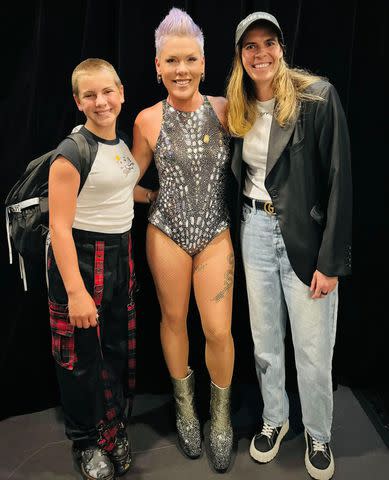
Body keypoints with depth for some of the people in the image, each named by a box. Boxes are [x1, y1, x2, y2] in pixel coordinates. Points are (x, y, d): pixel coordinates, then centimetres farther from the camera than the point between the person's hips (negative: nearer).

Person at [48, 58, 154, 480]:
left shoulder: (123, 143, 7)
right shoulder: (72, 152, -16)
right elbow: (60, 225, -19)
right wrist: (75, 291, -23)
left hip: (119, 253, 7)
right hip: (79, 257, -7)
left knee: (119, 348, 17)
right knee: (82, 356, 6)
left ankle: (114, 430, 39)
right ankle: (86, 443, 30)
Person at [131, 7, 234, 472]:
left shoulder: (224, 110, -3)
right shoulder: (148, 120, -5)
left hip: (216, 233, 0)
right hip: (167, 233, 0)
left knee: (218, 330, -1)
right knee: (174, 319, 13)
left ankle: (221, 417, 27)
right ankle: (185, 407, 37)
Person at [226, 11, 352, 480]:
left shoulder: (318, 97, -10)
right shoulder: (239, 109, 7)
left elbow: (339, 180, -13)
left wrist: (331, 261, -15)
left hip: (306, 235, -4)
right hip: (255, 230, 5)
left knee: (313, 350, 4)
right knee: (264, 338, 15)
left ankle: (318, 435, 30)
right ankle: (273, 418, 38)